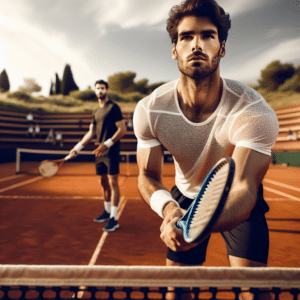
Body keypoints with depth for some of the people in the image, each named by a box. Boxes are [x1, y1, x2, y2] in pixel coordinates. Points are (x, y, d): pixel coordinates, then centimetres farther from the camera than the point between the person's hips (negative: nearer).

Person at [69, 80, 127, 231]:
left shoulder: (113, 107, -6)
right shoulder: (96, 112, 17)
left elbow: (122, 130, -13)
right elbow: (91, 132, 19)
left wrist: (107, 144, -20)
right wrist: (77, 148, 14)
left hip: (111, 152, -8)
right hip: (99, 152, 8)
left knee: (112, 183, -7)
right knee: (103, 183, 14)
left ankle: (113, 219, -3)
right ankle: (107, 212, 29)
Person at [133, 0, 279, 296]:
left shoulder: (255, 113, -31)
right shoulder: (149, 110, -22)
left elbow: (243, 189, -36)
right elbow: (148, 175, -16)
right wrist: (169, 208, -39)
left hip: (239, 204, -1)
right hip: (186, 198, 2)